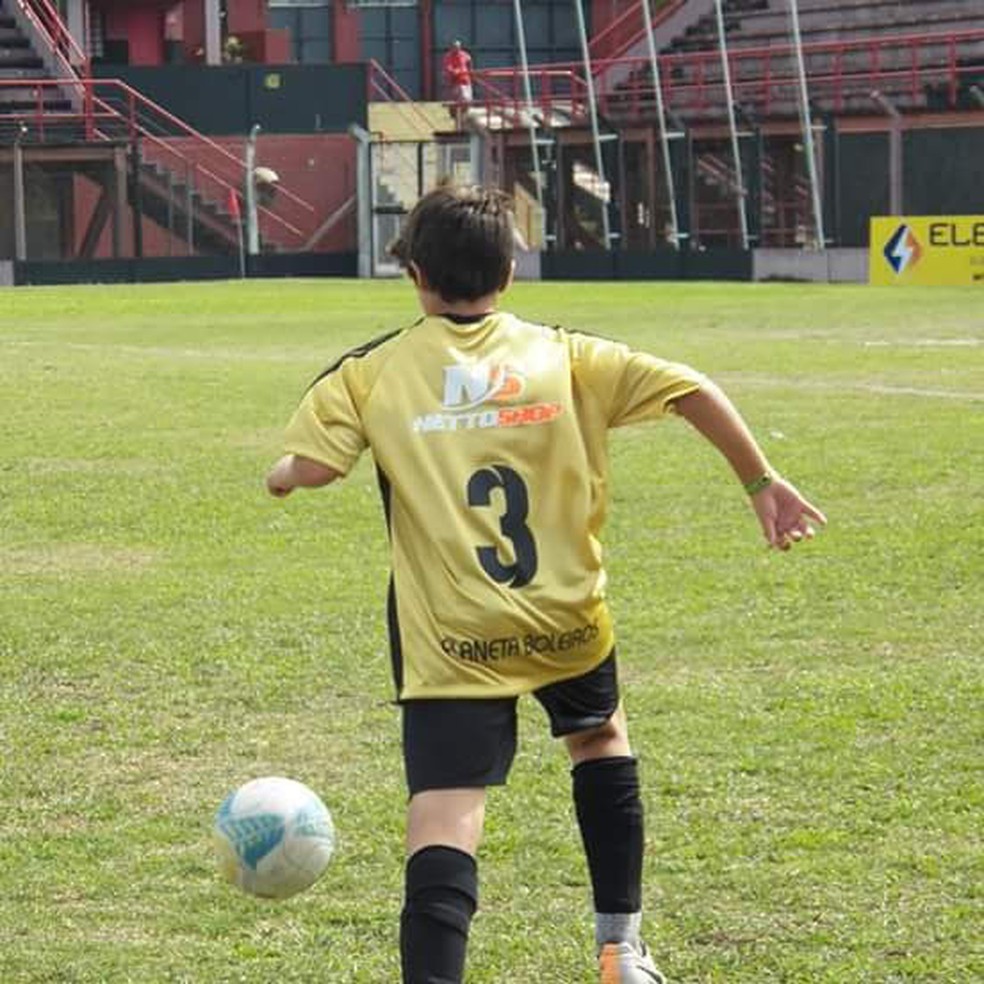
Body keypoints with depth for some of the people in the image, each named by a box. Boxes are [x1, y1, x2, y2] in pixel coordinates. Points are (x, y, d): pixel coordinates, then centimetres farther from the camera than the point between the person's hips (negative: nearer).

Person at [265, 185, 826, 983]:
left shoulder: (371, 373, 1)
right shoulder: (563, 355, 6)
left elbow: (305, 469, -9)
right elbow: (693, 393, 0)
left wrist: (279, 475, 14)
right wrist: (762, 482, 8)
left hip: (450, 642, -3)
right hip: (567, 621, 3)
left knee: (442, 830, -10)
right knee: (601, 736, 32)